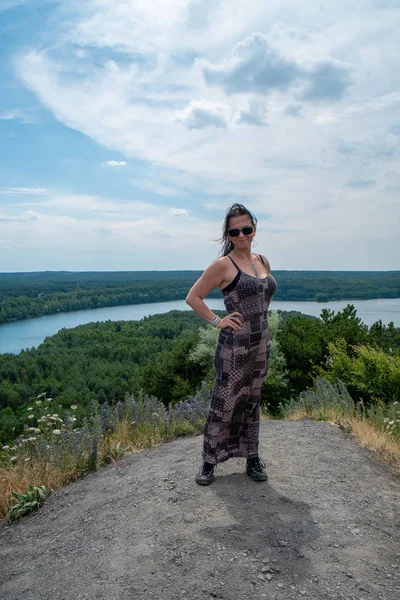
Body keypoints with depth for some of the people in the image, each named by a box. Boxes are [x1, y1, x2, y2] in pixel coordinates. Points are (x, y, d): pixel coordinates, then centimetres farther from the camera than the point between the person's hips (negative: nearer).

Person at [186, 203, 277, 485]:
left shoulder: (263, 261, 8)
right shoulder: (224, 265, -10)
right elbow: (193, 297, -7)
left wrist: (260, 324, 12)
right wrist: (217, 320, -12)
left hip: (261, 345, 6)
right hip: (234, 347, -6)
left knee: (252, 403, 17)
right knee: (224, 404, 3)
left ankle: (253, 458, 31)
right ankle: (209, 462, 19)